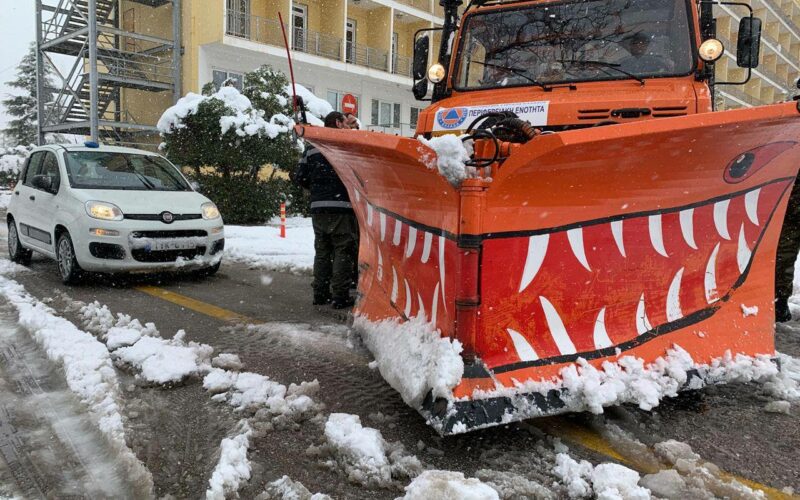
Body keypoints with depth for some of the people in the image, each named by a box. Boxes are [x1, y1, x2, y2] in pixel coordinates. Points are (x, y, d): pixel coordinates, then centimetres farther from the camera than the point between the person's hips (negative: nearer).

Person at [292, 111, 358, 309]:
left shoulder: (312, 146, 12)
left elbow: (300, 177, 11)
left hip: (318, 207, 6)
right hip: (342, 207, -6)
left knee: (322, 251, 14)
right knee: (343, 252, 0)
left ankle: (320, 293, 17)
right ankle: (340, 296, -1)